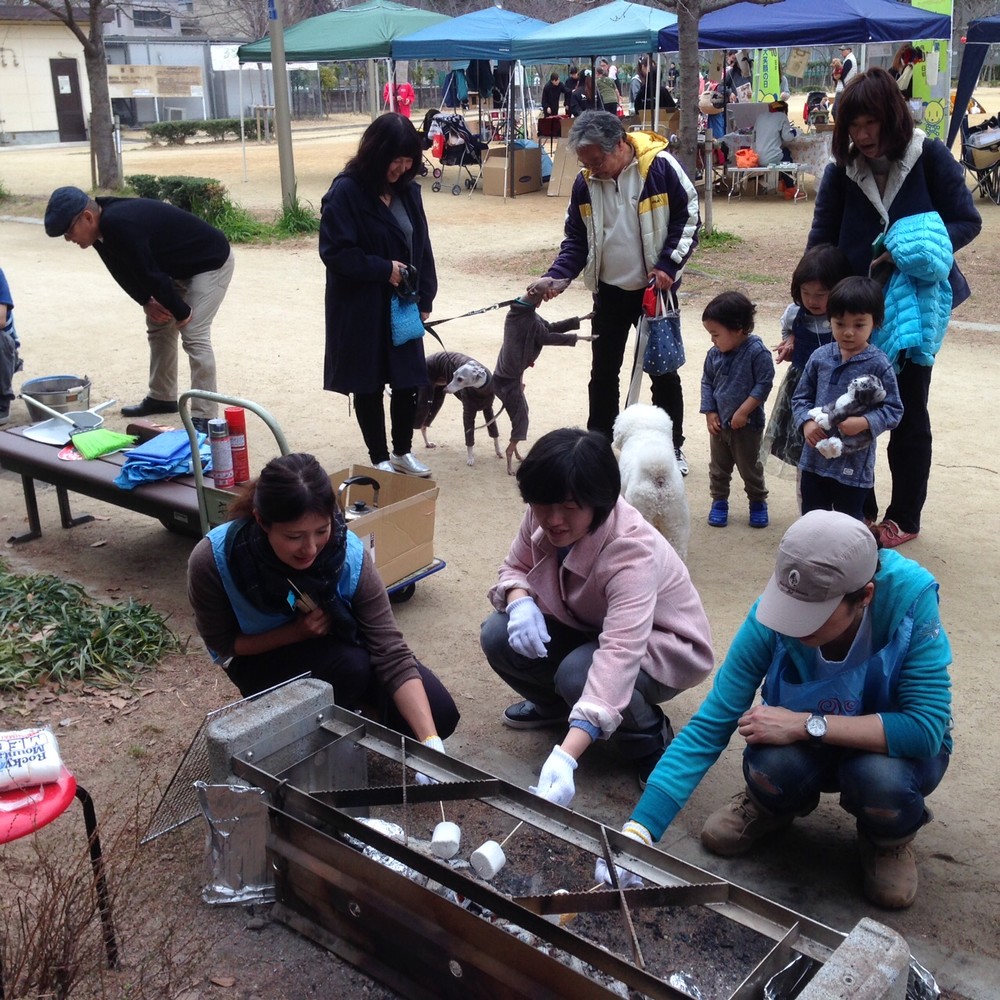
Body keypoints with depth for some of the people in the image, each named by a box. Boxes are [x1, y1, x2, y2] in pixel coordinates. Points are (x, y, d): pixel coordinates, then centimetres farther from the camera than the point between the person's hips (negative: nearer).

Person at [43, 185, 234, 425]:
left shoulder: (121, 226, -34)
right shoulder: (104, 227, -4)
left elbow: (152, 275, -29)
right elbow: (124, 271, 7)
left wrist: (181, 312, -18)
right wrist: (146, 302, -7)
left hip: (211, 262, -10)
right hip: (180, 268, 10)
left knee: (194, 335, -17)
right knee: (158, 326, 15)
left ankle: (204, 417, -15)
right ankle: (162, 398, 29)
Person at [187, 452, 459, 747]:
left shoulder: (350, 555, -30)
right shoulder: (213, 560, -32)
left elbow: (392, 654, -31)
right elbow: (224, 645, -15)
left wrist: (431, 743, -40)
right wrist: (296, 632, -31)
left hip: (335, 642, 2)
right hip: (262, 657, -2)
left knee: (440, 714, -12)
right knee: (352, 667, -34)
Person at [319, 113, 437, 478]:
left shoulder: (407, 190, 4)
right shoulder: (346, 191, -15)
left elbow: (421, 245, 8)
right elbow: (335, 252, -17)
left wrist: (424, 297, 3)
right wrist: (382, 269, -19)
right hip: (361, 309, -6)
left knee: (408, 378, 11)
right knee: (368, 384, 6)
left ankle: (402, 452, 28)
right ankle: (379, 458, 20)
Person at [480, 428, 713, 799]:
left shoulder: (631, 552, -39)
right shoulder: (543, 518, -20)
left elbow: (618, 657, -51)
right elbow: (516, 567, 0)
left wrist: (565, 757, -62)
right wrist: (519, 601, -28)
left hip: (659, 647, -6)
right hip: (588, 627, 6)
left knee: (579, 674, -35)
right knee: (499, 636, -17)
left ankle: (651, 740, -3)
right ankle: (554, 704, 15)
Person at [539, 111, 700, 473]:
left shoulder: (660, 167, -16)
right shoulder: (585, 182, -5)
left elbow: (689, 217, -8)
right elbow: (576, 239, 2)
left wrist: (669, 265, -17)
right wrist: (555, 276, -13)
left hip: (655, 288, -3)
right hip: (609, 290, 3)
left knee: (663, 370, 7)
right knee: (603, 372, 9)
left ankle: (672, 446, 21)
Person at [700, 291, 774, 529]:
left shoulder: (757, 352, -20)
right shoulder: (714, 354, -4)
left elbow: (764, 383, -19)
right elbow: (707, 382, 6)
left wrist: (743, 411, -21)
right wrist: (710, 413, -2)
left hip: (747, 423, -5)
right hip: (719, 421, 5)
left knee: (749, 467, 10)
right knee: (718, 466, 15)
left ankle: (758, 502, 29)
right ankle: (719, 501, 30)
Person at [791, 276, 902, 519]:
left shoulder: (878, 365, -11)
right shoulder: (820, 357, 0)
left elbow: (893, 410, -9)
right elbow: (801, 397, 7)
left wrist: (864, 422, -26)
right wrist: (807, 422, -13)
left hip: (854, 463, -4)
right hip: (815, 457, 4)